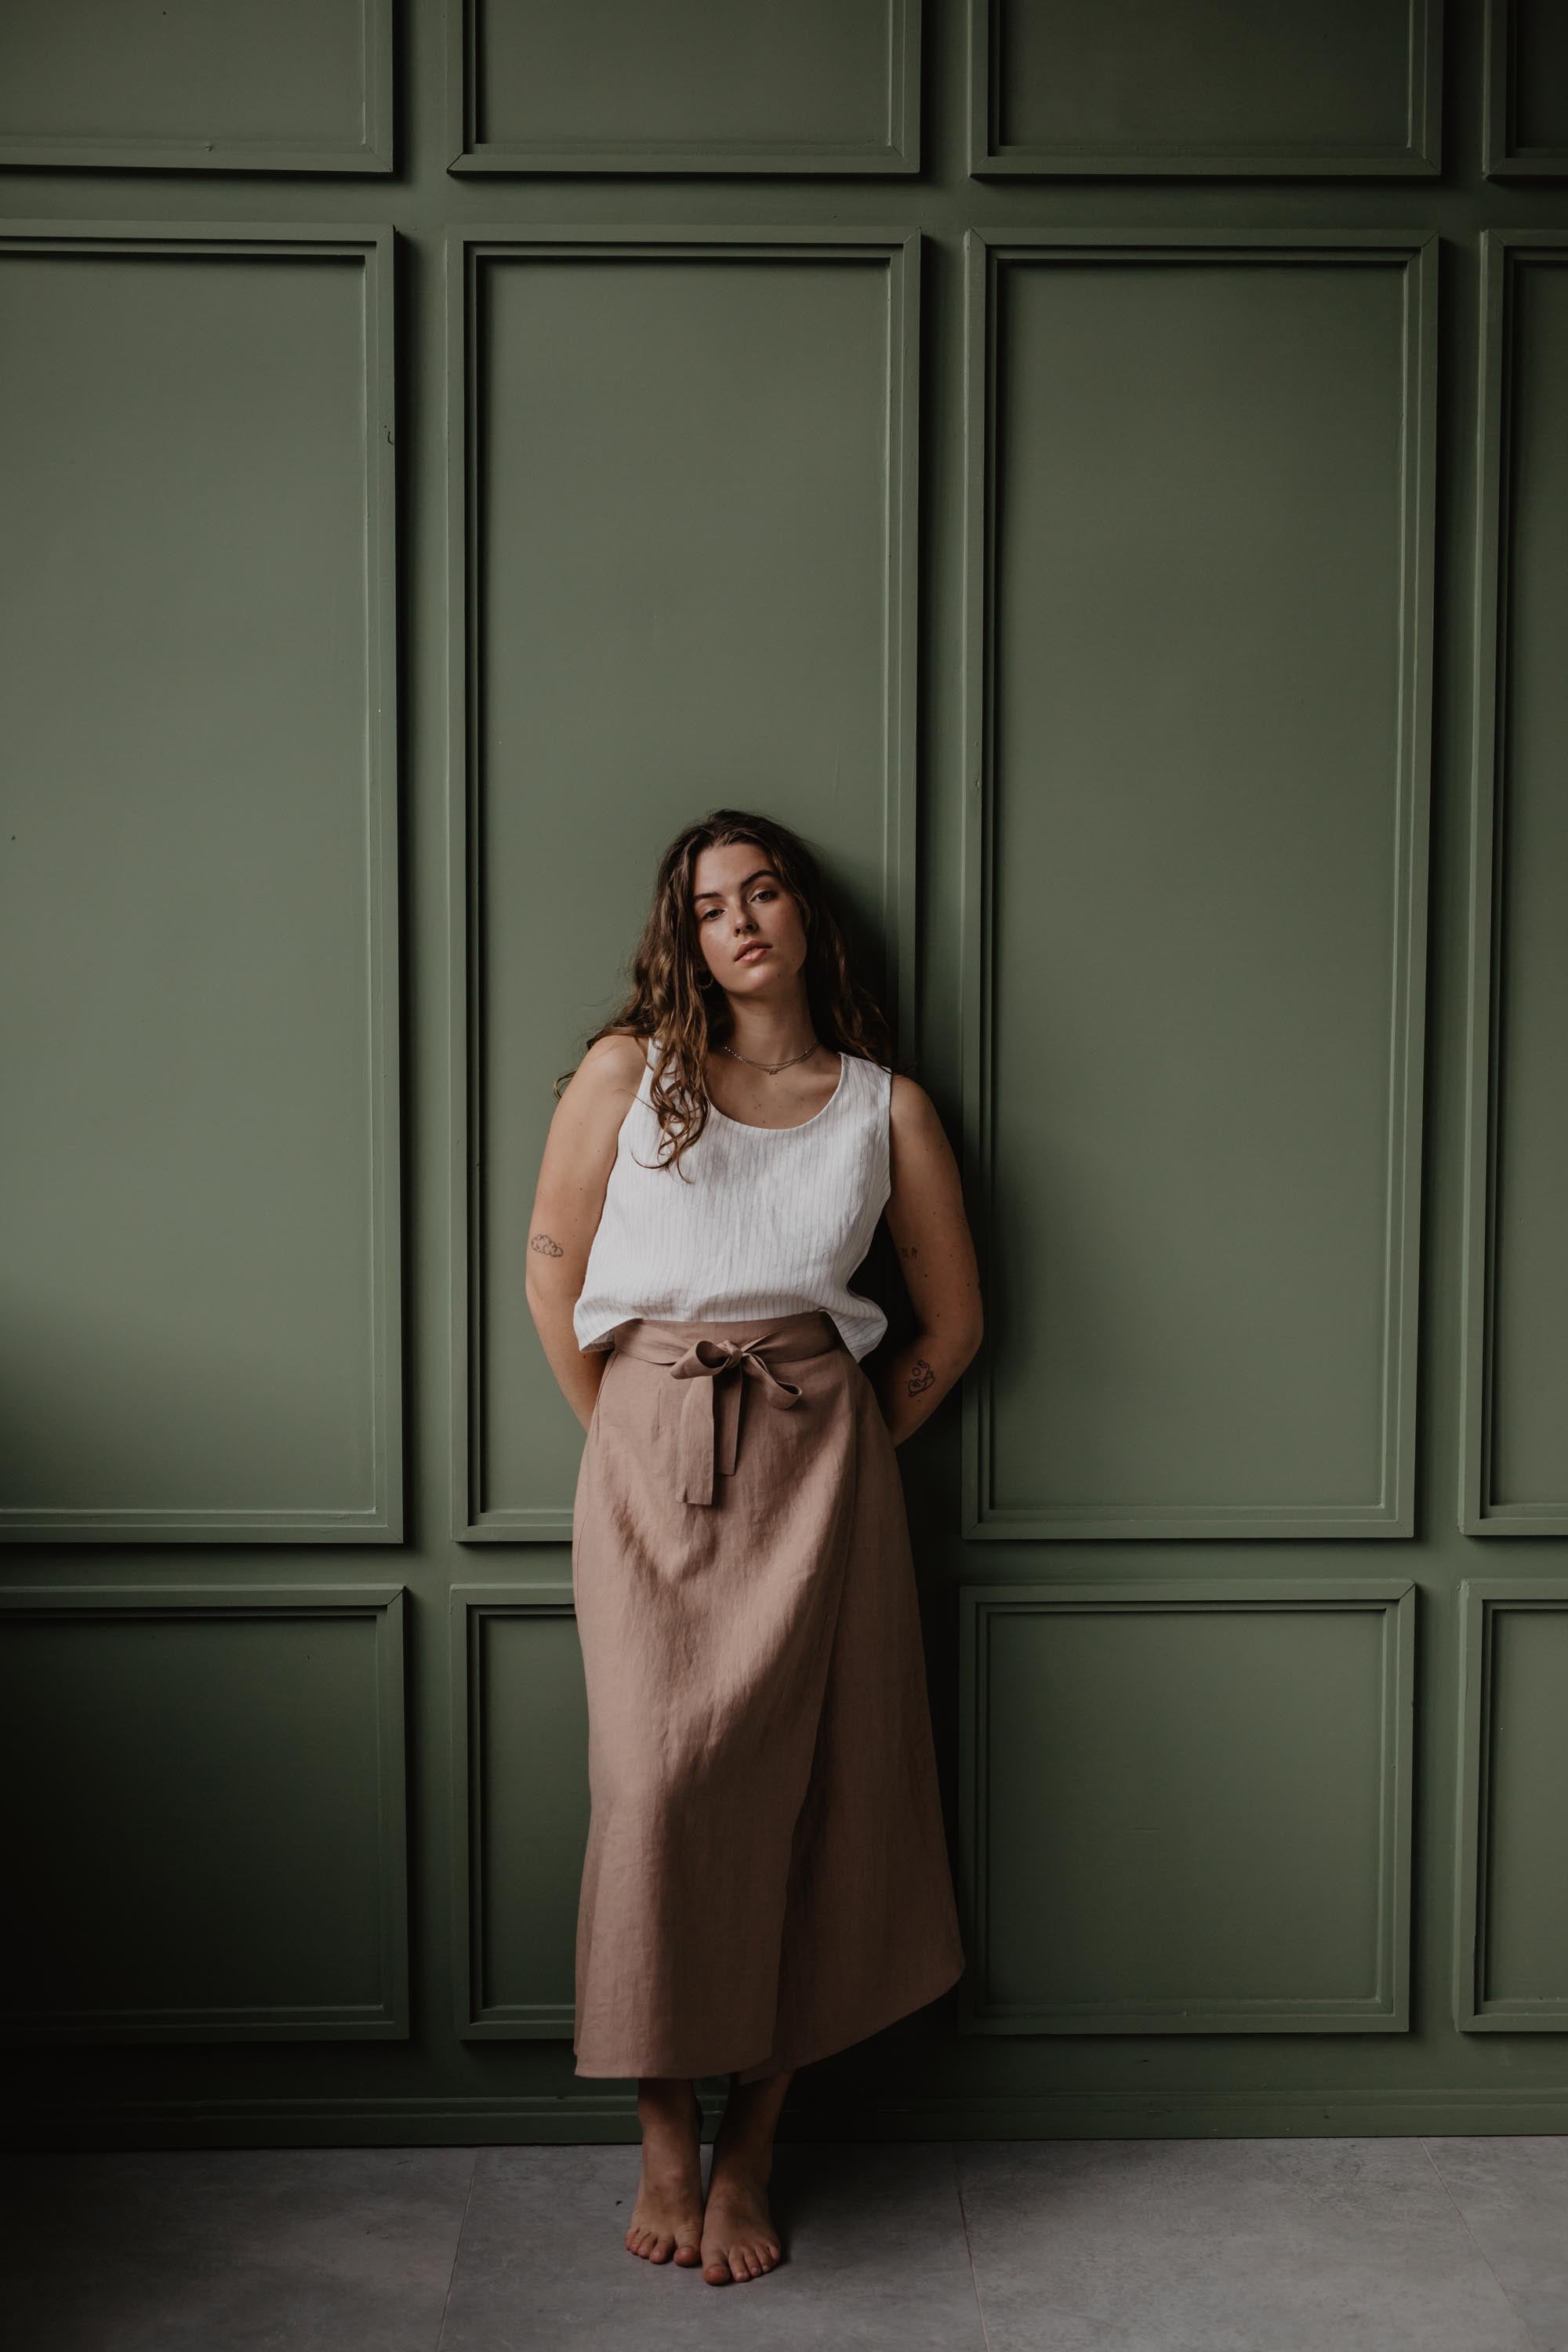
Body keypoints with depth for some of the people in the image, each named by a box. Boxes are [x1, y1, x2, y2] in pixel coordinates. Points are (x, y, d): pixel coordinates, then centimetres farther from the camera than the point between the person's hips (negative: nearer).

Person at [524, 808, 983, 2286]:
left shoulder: (884, 1107, 10)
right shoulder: (628, 1071, 7)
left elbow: (953, 1319, 15)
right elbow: (551, 1275, 8)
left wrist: (849, 1448, 8)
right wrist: (622, 1439, 4)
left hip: (818, 1461, 1)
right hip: (650, 1456, -1)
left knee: (800, 1790, 0)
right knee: (660, 1784, -9)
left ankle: (749, 2155, 14)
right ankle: (666, 2145, 7)